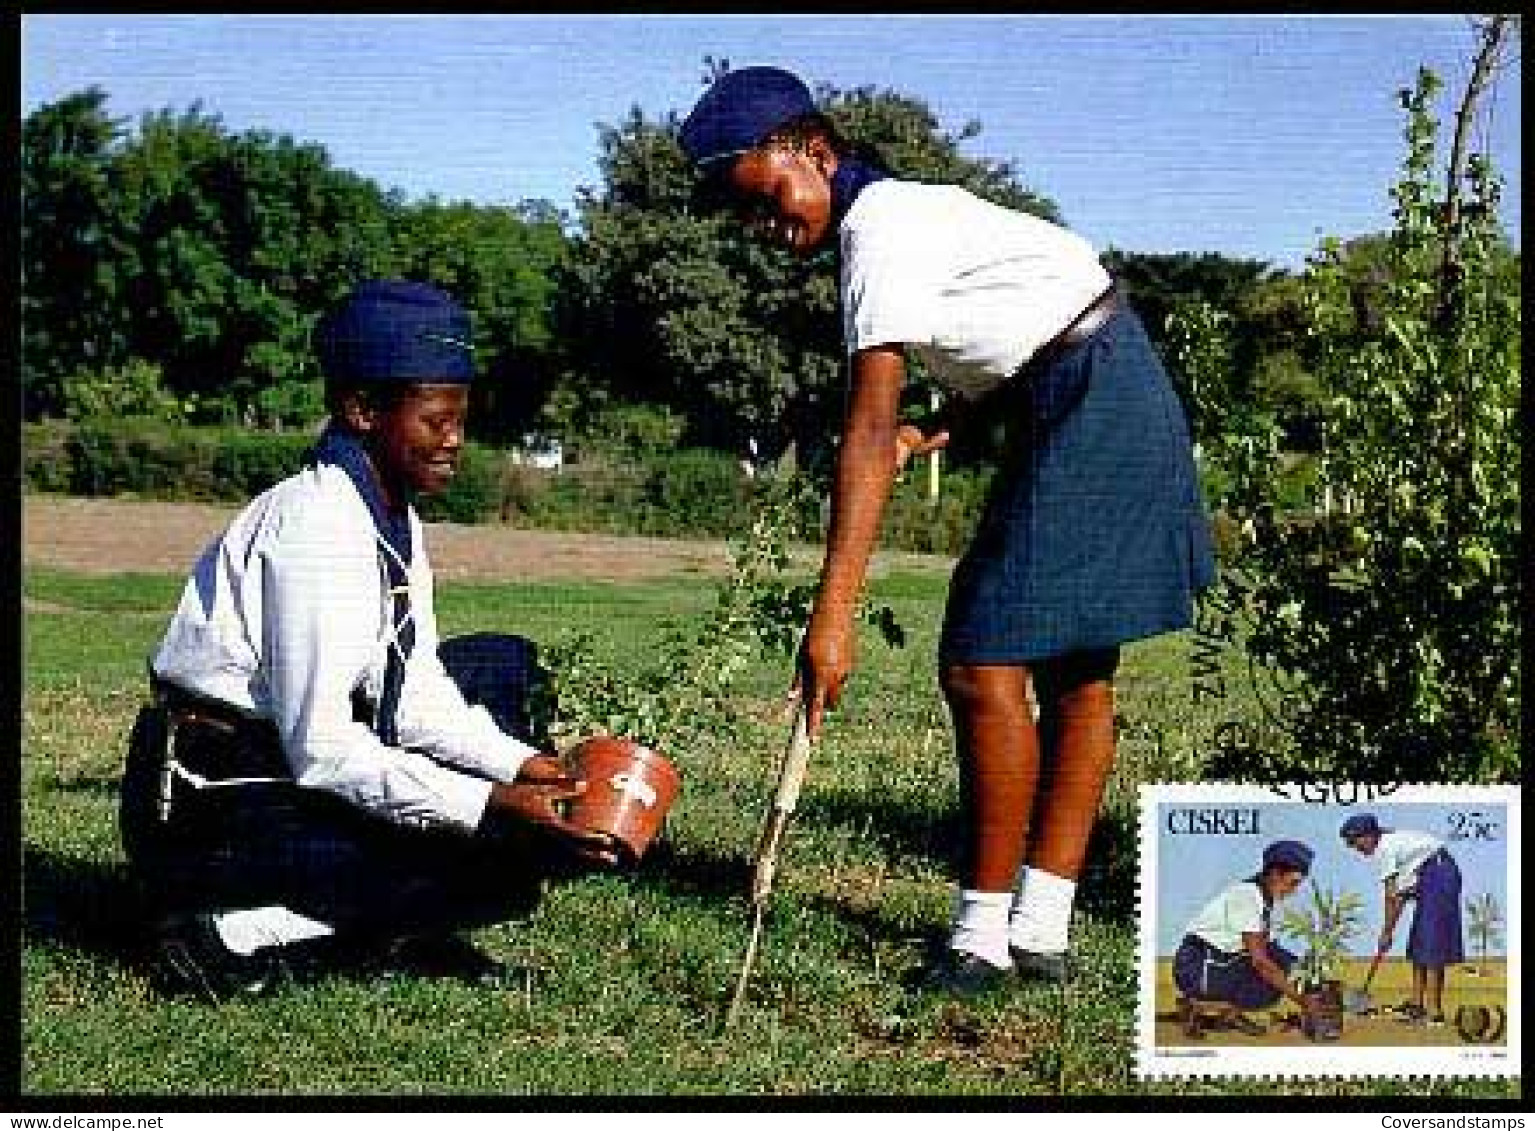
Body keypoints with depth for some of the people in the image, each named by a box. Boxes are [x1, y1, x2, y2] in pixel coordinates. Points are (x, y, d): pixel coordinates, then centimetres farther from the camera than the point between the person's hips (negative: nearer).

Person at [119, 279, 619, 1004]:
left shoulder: (393, 515, 5)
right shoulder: (316, 527, -23)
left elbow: (416, 694, 5)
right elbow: (320, 749, -27)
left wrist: (522, 766, -9)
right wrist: (488, 804, -28)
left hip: (294, 761, 10)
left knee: (506, 666, 13)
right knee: (504, 857, -18)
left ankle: (403, 928, 5)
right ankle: (230, 934, -11)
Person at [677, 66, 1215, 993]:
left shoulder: (879, 229, -16)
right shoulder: (903, 212, 15)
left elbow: (870, 434, -26)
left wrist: (833, 613, -31)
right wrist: (941, 432, 2)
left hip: (1089, 411, -11)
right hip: (1117, 399, 11)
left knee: (982, 663, -11)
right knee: (1076, 670, 9)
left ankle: (985, 939, -5)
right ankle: (1041, 933, 14)